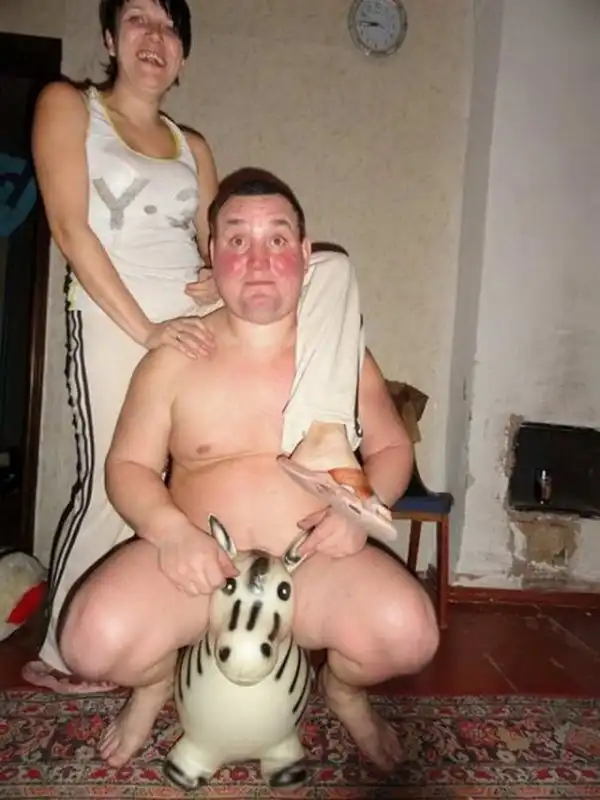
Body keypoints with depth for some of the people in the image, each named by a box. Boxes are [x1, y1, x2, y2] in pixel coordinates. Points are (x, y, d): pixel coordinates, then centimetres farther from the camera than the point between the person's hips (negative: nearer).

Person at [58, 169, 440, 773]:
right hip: (198, 560, 0)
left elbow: (392, 447, 9)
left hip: (315, 563, 1)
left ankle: (343, 687, 11)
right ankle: (156, 679, 14)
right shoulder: (174, 359, -1)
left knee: (408, 633, -27)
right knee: (94, 639, -25)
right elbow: (128, 465, 2)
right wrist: (169, 528, -19)